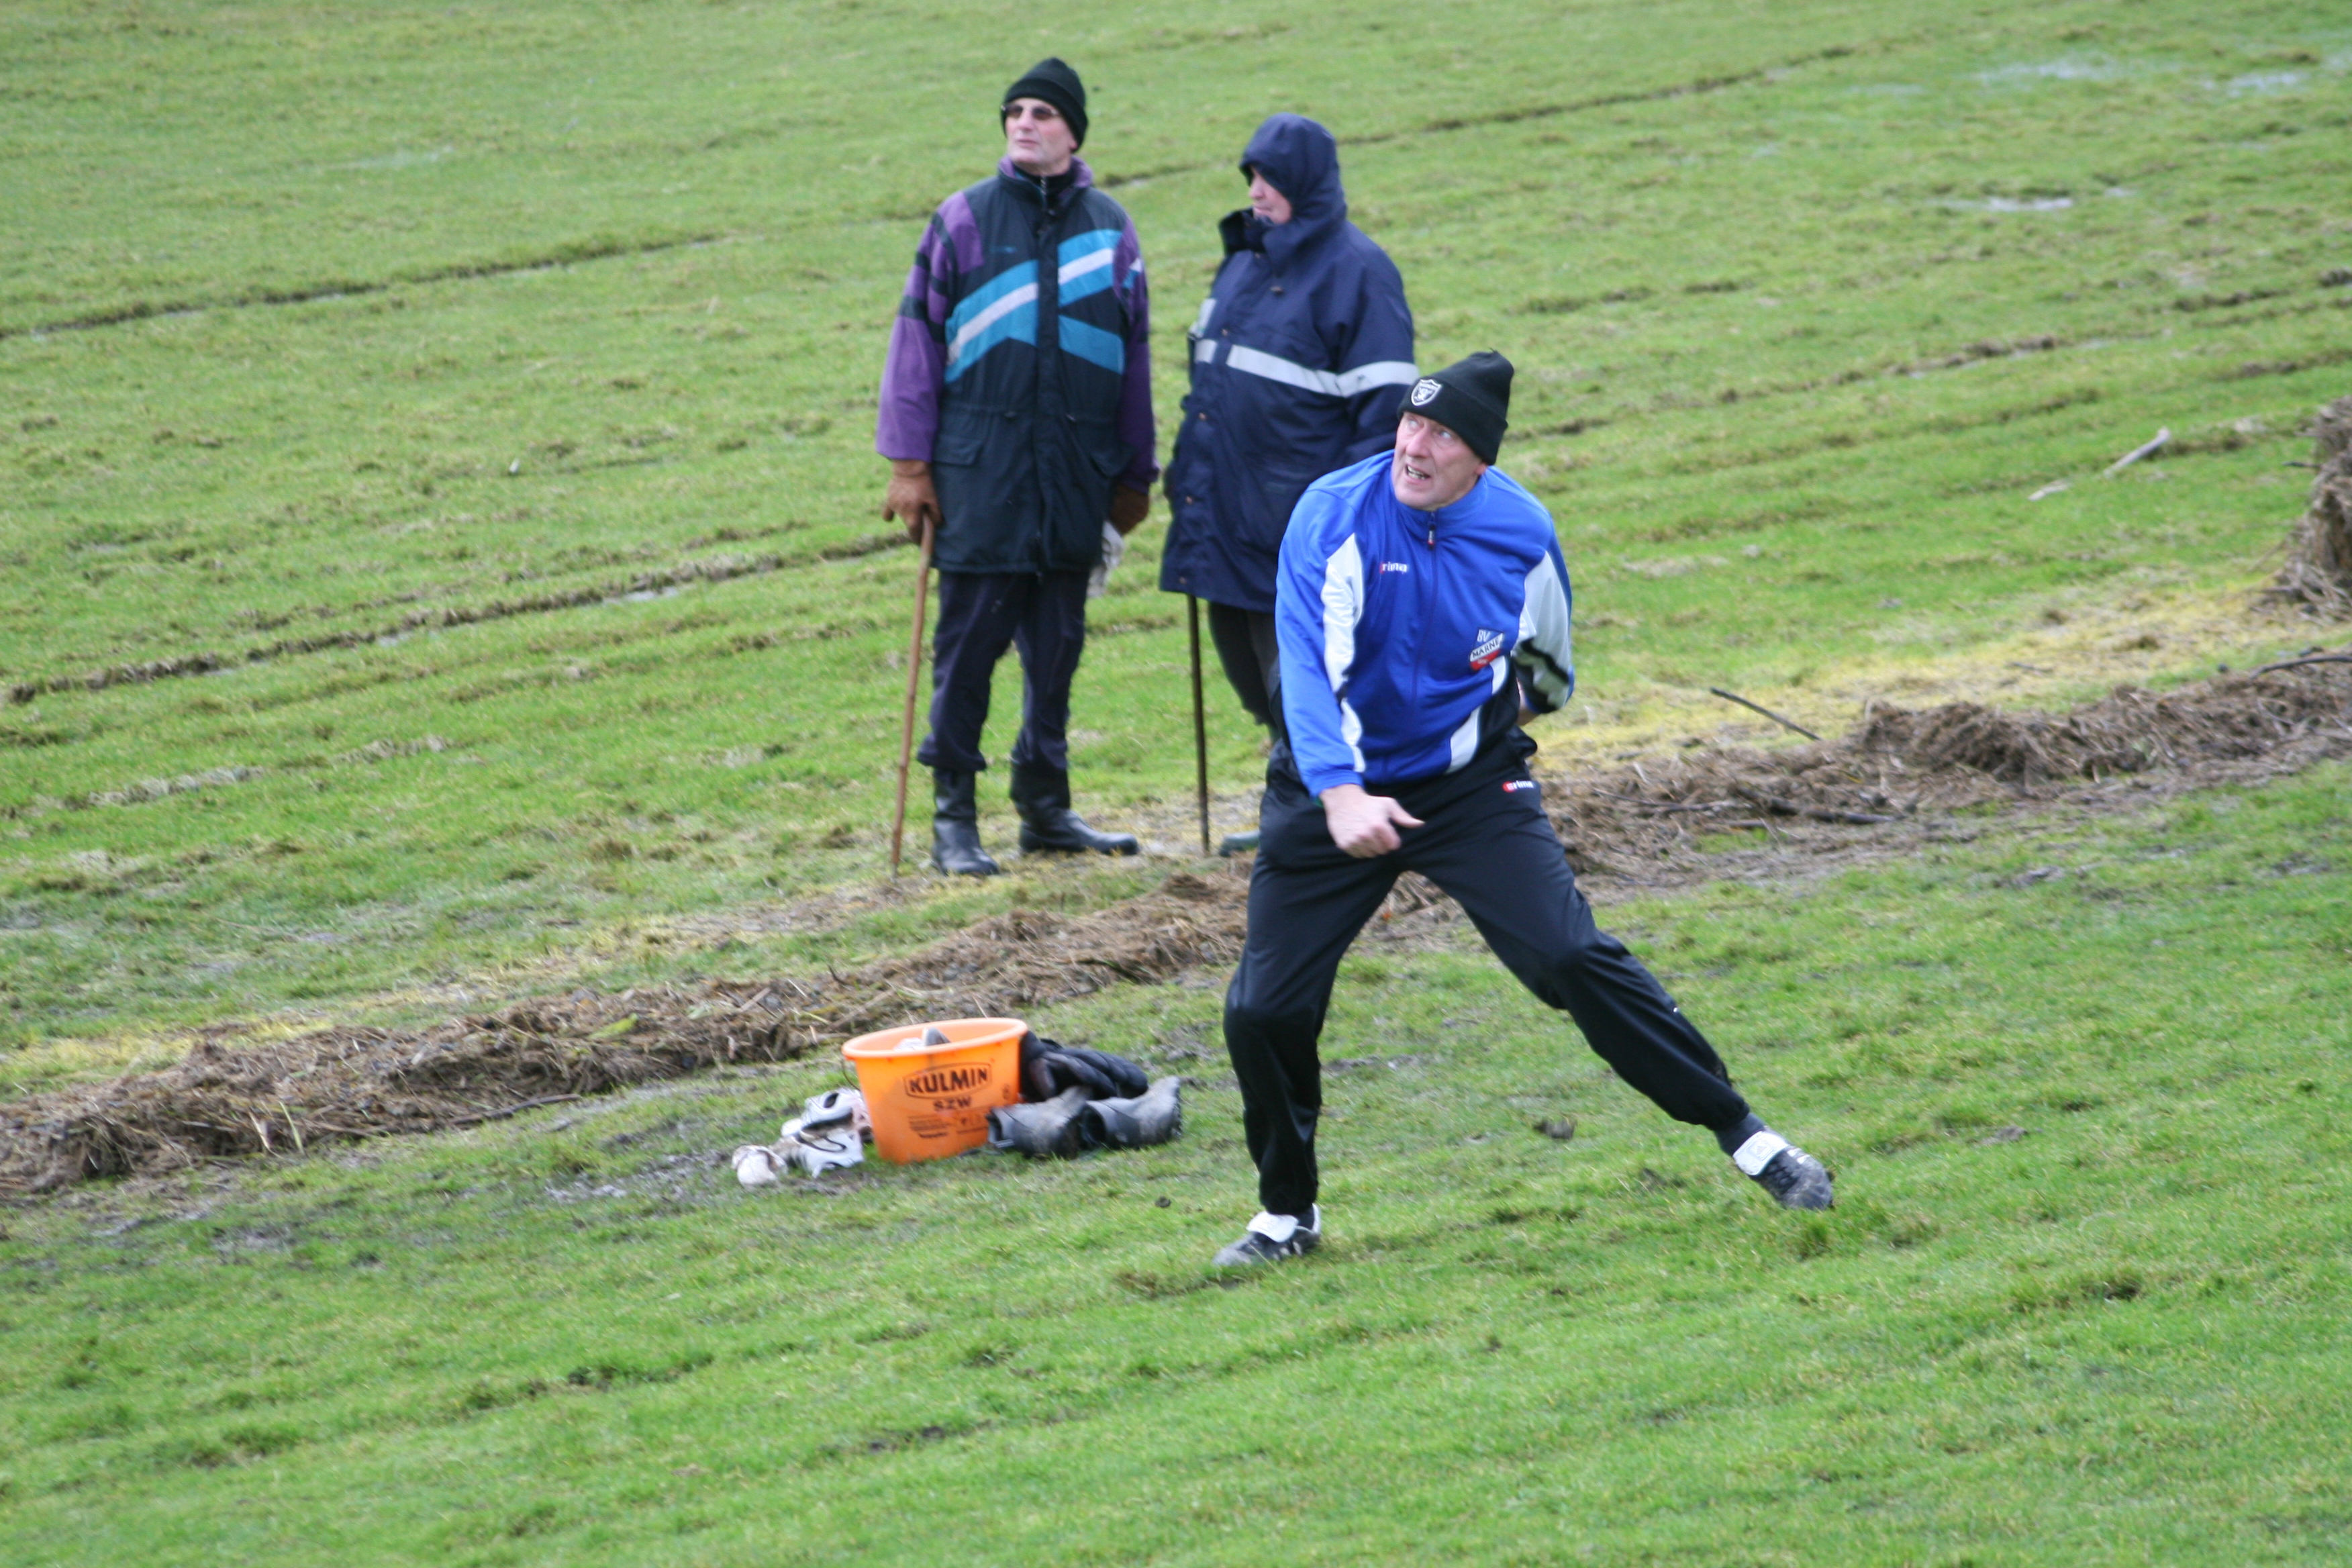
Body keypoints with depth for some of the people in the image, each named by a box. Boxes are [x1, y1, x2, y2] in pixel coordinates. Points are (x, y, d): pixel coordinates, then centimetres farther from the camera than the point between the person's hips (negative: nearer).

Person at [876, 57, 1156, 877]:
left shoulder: (1108, 229, 8)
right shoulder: (964, 220, 0)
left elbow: (1133, 356, 15)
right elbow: (918, 339, 1)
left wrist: (1133, 478, 16)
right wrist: (908, 464, -3)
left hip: (1075, 472, 3)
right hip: (980, 470, -3)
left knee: (1057, 645, 9)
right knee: (968, 640, -3)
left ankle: (1046, 806, 19)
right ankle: (953, 816, 4)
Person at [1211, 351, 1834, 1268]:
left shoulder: (1521, 533, -8)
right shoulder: (1333, 514, -16)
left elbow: (1547, 666, 13)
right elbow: (1304, 662, -26)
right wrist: (1339, 795, -37)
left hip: (1474, 787, 0)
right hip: (1334, 792, 0)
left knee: (1574, 959, -15)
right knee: (1263, 1011, -5)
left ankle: (1741, 1133, -4)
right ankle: (1288, 1214, 18)